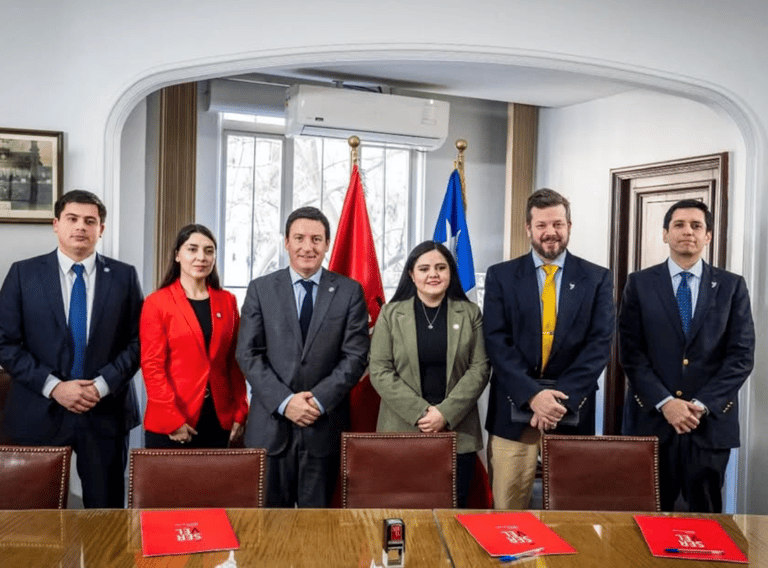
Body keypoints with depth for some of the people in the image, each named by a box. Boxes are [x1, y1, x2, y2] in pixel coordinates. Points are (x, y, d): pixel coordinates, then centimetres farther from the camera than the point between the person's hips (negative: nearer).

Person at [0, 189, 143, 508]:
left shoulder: (124, 276, 3)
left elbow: (137, 341, 1)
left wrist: (103, 384, -12)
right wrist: (53, 386, -12)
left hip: (106, 413, 0)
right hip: (40, 413, 0)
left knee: (106, 513, 8)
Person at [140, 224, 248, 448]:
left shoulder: (227, 301, 8)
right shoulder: (157, 303, -2)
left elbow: (235, 362, 9)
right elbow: (152, 366, -7)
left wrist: (240, 414, 2)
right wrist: (173, 420, -13)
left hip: (219, 422, 3)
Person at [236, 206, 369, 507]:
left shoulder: (349, 291, 4)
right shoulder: (260, 289, 5)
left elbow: (356, 355, -1)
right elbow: (248, 354, 0)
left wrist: (320, 399, -12)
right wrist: (284, 401, -12)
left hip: (325, 424, 0)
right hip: (270, 424, 1)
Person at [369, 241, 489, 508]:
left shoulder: (470, 313, 6)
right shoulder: (391, 313, 4)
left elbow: (479, 369, 0)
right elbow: (380, 371, -2)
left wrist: (446, 413, -11)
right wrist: (420, 412, -12)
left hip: (457, 432, 1)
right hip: (403, 430, 0)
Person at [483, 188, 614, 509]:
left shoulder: (597, 279, 5)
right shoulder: (500, 276, 4)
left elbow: (599, 344, -3)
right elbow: (496, 342, -4)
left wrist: (562, 398, -14)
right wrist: (533, 394, -15)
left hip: (572, 409, 1)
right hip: (513, 410, 0)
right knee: (507, 511, 4)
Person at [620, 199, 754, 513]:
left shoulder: (732, 286, 6)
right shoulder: (639, 284, 3)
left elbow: (741, 355, 0)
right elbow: (631, 353, -2)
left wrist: (702, 404, -10)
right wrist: (665, 402, -12)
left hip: (711, 420, 1)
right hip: (652, 419, 0)